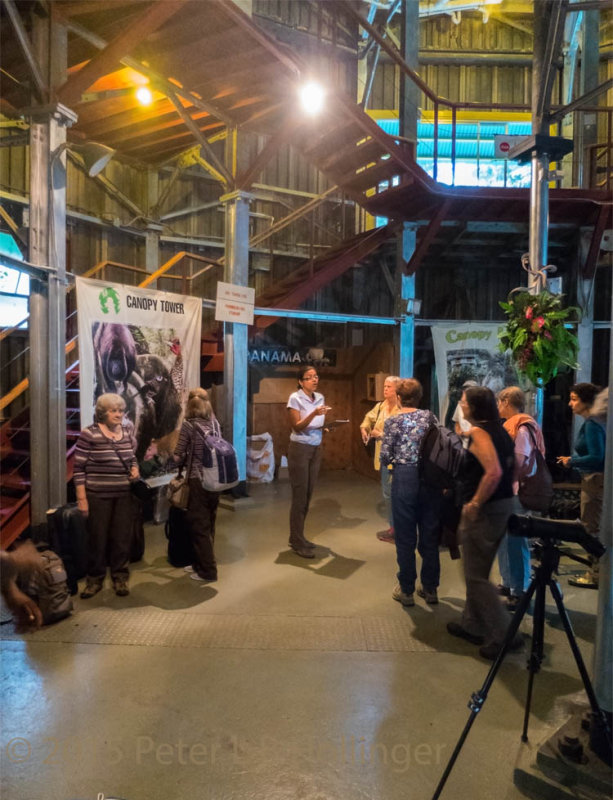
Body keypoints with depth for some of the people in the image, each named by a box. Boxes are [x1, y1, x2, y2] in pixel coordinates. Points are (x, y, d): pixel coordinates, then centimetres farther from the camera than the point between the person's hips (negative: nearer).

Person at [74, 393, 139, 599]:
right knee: (97, 539, 7)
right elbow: (79, 468, -7)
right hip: (98, 496, -4)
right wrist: (82, 498, -9)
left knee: (122, 538, 8)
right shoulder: (89, 434, -8)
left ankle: (120, 578, 24)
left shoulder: (127, 431, 7)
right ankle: (94, 580, 26)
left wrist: (135, 468, -1)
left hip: (124, 496, 4)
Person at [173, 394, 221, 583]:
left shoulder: (188, 425, -7)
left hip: (198, 480, -6)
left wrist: (184, 460, 13)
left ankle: (207, 570, 12)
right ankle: (200, 563, 31)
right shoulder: (214, 423, 6)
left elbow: (178, 456, -8)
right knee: (208, 524, 17)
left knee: (198, 525, 6)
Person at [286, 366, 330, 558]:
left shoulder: (320, 398, 9)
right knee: (300, 495, -3)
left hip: (316, 449, 7)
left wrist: (327, 425, -5)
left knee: (308, 494, 9)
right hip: (299, 449, -6)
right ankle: (297, 543, 5)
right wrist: (314, 414, -29)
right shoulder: (295, 398, -10)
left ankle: (297, 537, 22)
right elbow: (297, 427, -17)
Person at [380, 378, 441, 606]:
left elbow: (385, 457, -8)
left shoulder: (393, 421, -6)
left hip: (404, 477, -3)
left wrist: (388, 463, 13)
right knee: (429, 534, 13)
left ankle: (406, 590, 19)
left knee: (405, 536, 8)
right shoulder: (429, 416, 2)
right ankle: (430, 588, 25)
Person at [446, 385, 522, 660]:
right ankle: (472, 625, 32)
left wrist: (475, 503, -20)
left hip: (484, 510, -9)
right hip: (503, 504, 9)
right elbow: (510, 466, 15)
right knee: (478, 571, 20)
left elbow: (494, 472, -29)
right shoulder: (500, 431, 10)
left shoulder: (478, 432, -17)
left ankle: (504, 635, 7)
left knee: (476, 576, 3)